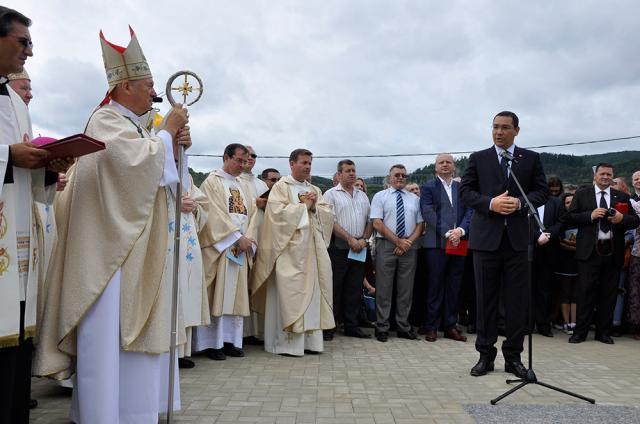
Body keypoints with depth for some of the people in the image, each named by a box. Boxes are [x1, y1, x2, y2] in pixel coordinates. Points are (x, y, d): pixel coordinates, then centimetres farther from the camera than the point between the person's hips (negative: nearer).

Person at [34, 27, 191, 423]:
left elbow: (159, 175, 19)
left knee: (132, 327, 13)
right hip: (114, 244, -9)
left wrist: (176, 144, 3)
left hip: (141, 247, 9)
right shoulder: (106, 121, -8)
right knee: (111, 329, -5)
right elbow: (139, 162, -24)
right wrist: (167, 132, -10)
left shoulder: (136, 126, 19)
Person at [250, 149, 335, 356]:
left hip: (312, 248, 6)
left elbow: (328, 214, 13)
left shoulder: (315, 190, 20)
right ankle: (288, 342, -1)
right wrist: (304, 205, -5)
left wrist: (314, 207, -6)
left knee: (312, 292, 4)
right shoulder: (281, 186, 2)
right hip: (290, 249, -6)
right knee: (289, 293, -7)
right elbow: (278, 211, -12)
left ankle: (309, 339, 11)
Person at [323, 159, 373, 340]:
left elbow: (370, 221, 14)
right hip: (339, 247, -5)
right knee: (335, 288, -1)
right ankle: (329, 327, 7)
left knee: (354, 289, 9)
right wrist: (350, 239, -13)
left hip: (360, 248, 5)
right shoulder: (331, 194, 0)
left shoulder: (362, 196, 17)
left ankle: (352, 326, 17)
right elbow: (331, 221, -9)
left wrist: (364, 239, -3)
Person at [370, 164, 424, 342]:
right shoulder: (380, 196, 4)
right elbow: (377, 223, -6)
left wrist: (409, 241, -8)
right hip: (386, 245, -3)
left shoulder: (415, 199, 15)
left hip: (410, 246, 3)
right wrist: (398, 241, -12)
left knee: (406, 289, 7)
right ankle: (382, 328, 7)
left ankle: (403, 327, 16)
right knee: (384, 288, 0)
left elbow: (420, 224, 10)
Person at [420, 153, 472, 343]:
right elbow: (428, 213, -8)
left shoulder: (462, 188, 14)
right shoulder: (428, 187, 3)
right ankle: (432, 327, 11)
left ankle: (450, 326, 18)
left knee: (454, 288, 9)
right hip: (436, 243, -3)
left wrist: (461, 230, -14)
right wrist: (447, 233, -16)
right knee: (435, 286, 2)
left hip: (458, 242, 4)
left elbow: (469, 211, 4)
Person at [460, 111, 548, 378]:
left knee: (517, 299, 4)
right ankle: (485, 355, 15)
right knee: (486, 298, 5)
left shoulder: (531, 158, 9)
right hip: (486, 236, 0)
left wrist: (519, 203, -12)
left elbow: (542, 191, 7)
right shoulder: (478, 158, 8)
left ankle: (513, 356, 16)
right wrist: (490, 203, -13)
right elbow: (465, 191, 3)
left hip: (517, 236, 1)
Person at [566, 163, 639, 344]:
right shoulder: (582, 194, 8)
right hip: (589, 251, -2)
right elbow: (570, 218, 1)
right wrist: (590, 215, -13)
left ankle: (604, 333, 17)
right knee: (586, 292, -1)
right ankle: (580, 332, 5)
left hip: (613, 252, 2)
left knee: (609, 294, 6)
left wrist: (622, 218, -10)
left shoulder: (622, 197, 14)